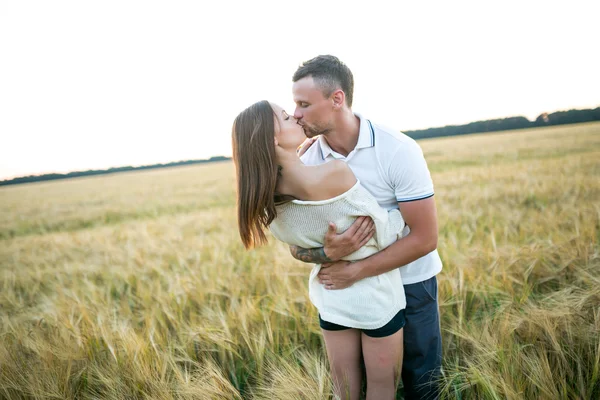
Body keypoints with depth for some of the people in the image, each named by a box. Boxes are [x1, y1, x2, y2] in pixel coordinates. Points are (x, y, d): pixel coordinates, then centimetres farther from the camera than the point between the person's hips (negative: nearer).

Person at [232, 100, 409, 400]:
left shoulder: (268, 195, -12)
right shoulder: (333, 173, -30)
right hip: (375, 296, -5)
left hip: (330, 295, 5)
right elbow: (386, 234, -19)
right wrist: (402, 212, 2)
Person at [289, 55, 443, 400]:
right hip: (352, 284, 3)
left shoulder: (399, 151, -22)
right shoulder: (307, 164, -11)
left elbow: (425, 238, -21)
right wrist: (328, 254, -30)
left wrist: (354, 271, -25)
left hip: (410, 281, -2)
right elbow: (297, 245, -7)